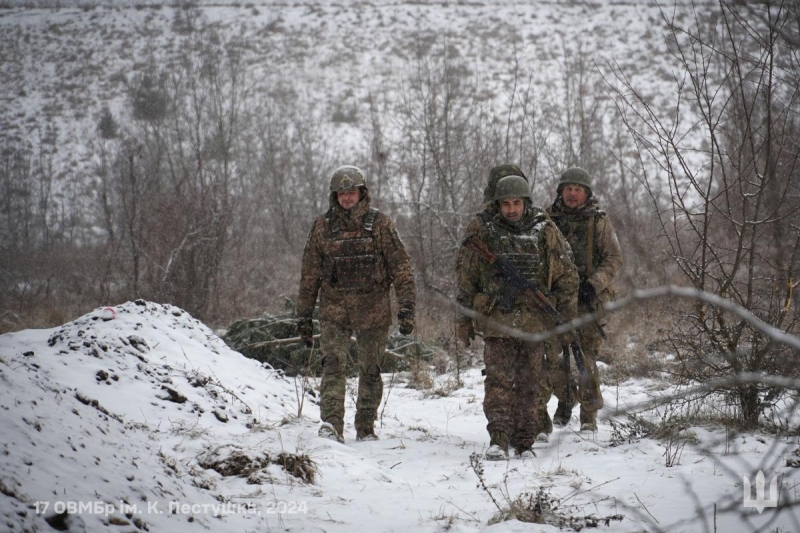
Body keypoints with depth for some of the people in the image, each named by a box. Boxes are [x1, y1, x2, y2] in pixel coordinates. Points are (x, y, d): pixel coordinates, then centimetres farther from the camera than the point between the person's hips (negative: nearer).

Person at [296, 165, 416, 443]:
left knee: (370, 371, 6)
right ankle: (331, 425, -20)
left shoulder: (380, 224, 0)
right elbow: (309, 275, 10)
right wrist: (303, 316, 8)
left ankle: (366, 429, 18)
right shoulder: (322, 227, 5)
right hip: (334, 311, 1)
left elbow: (401, 268, -2)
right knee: (333, 365, -15)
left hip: (373, 312, -1)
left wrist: (406, 307, -11)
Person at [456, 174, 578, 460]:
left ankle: (524, 443, 13)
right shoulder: (482, 233, 2)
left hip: (534, 321, 1)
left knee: (529, 383, 6)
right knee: (499, 381, -10)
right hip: (496, 320, -1)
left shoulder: (546, 232, 3)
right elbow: (465, 279, 7)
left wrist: (567, 321, 5)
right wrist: (464, 321, 5)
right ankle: (498, 440, -13)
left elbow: (566, 278, 8)